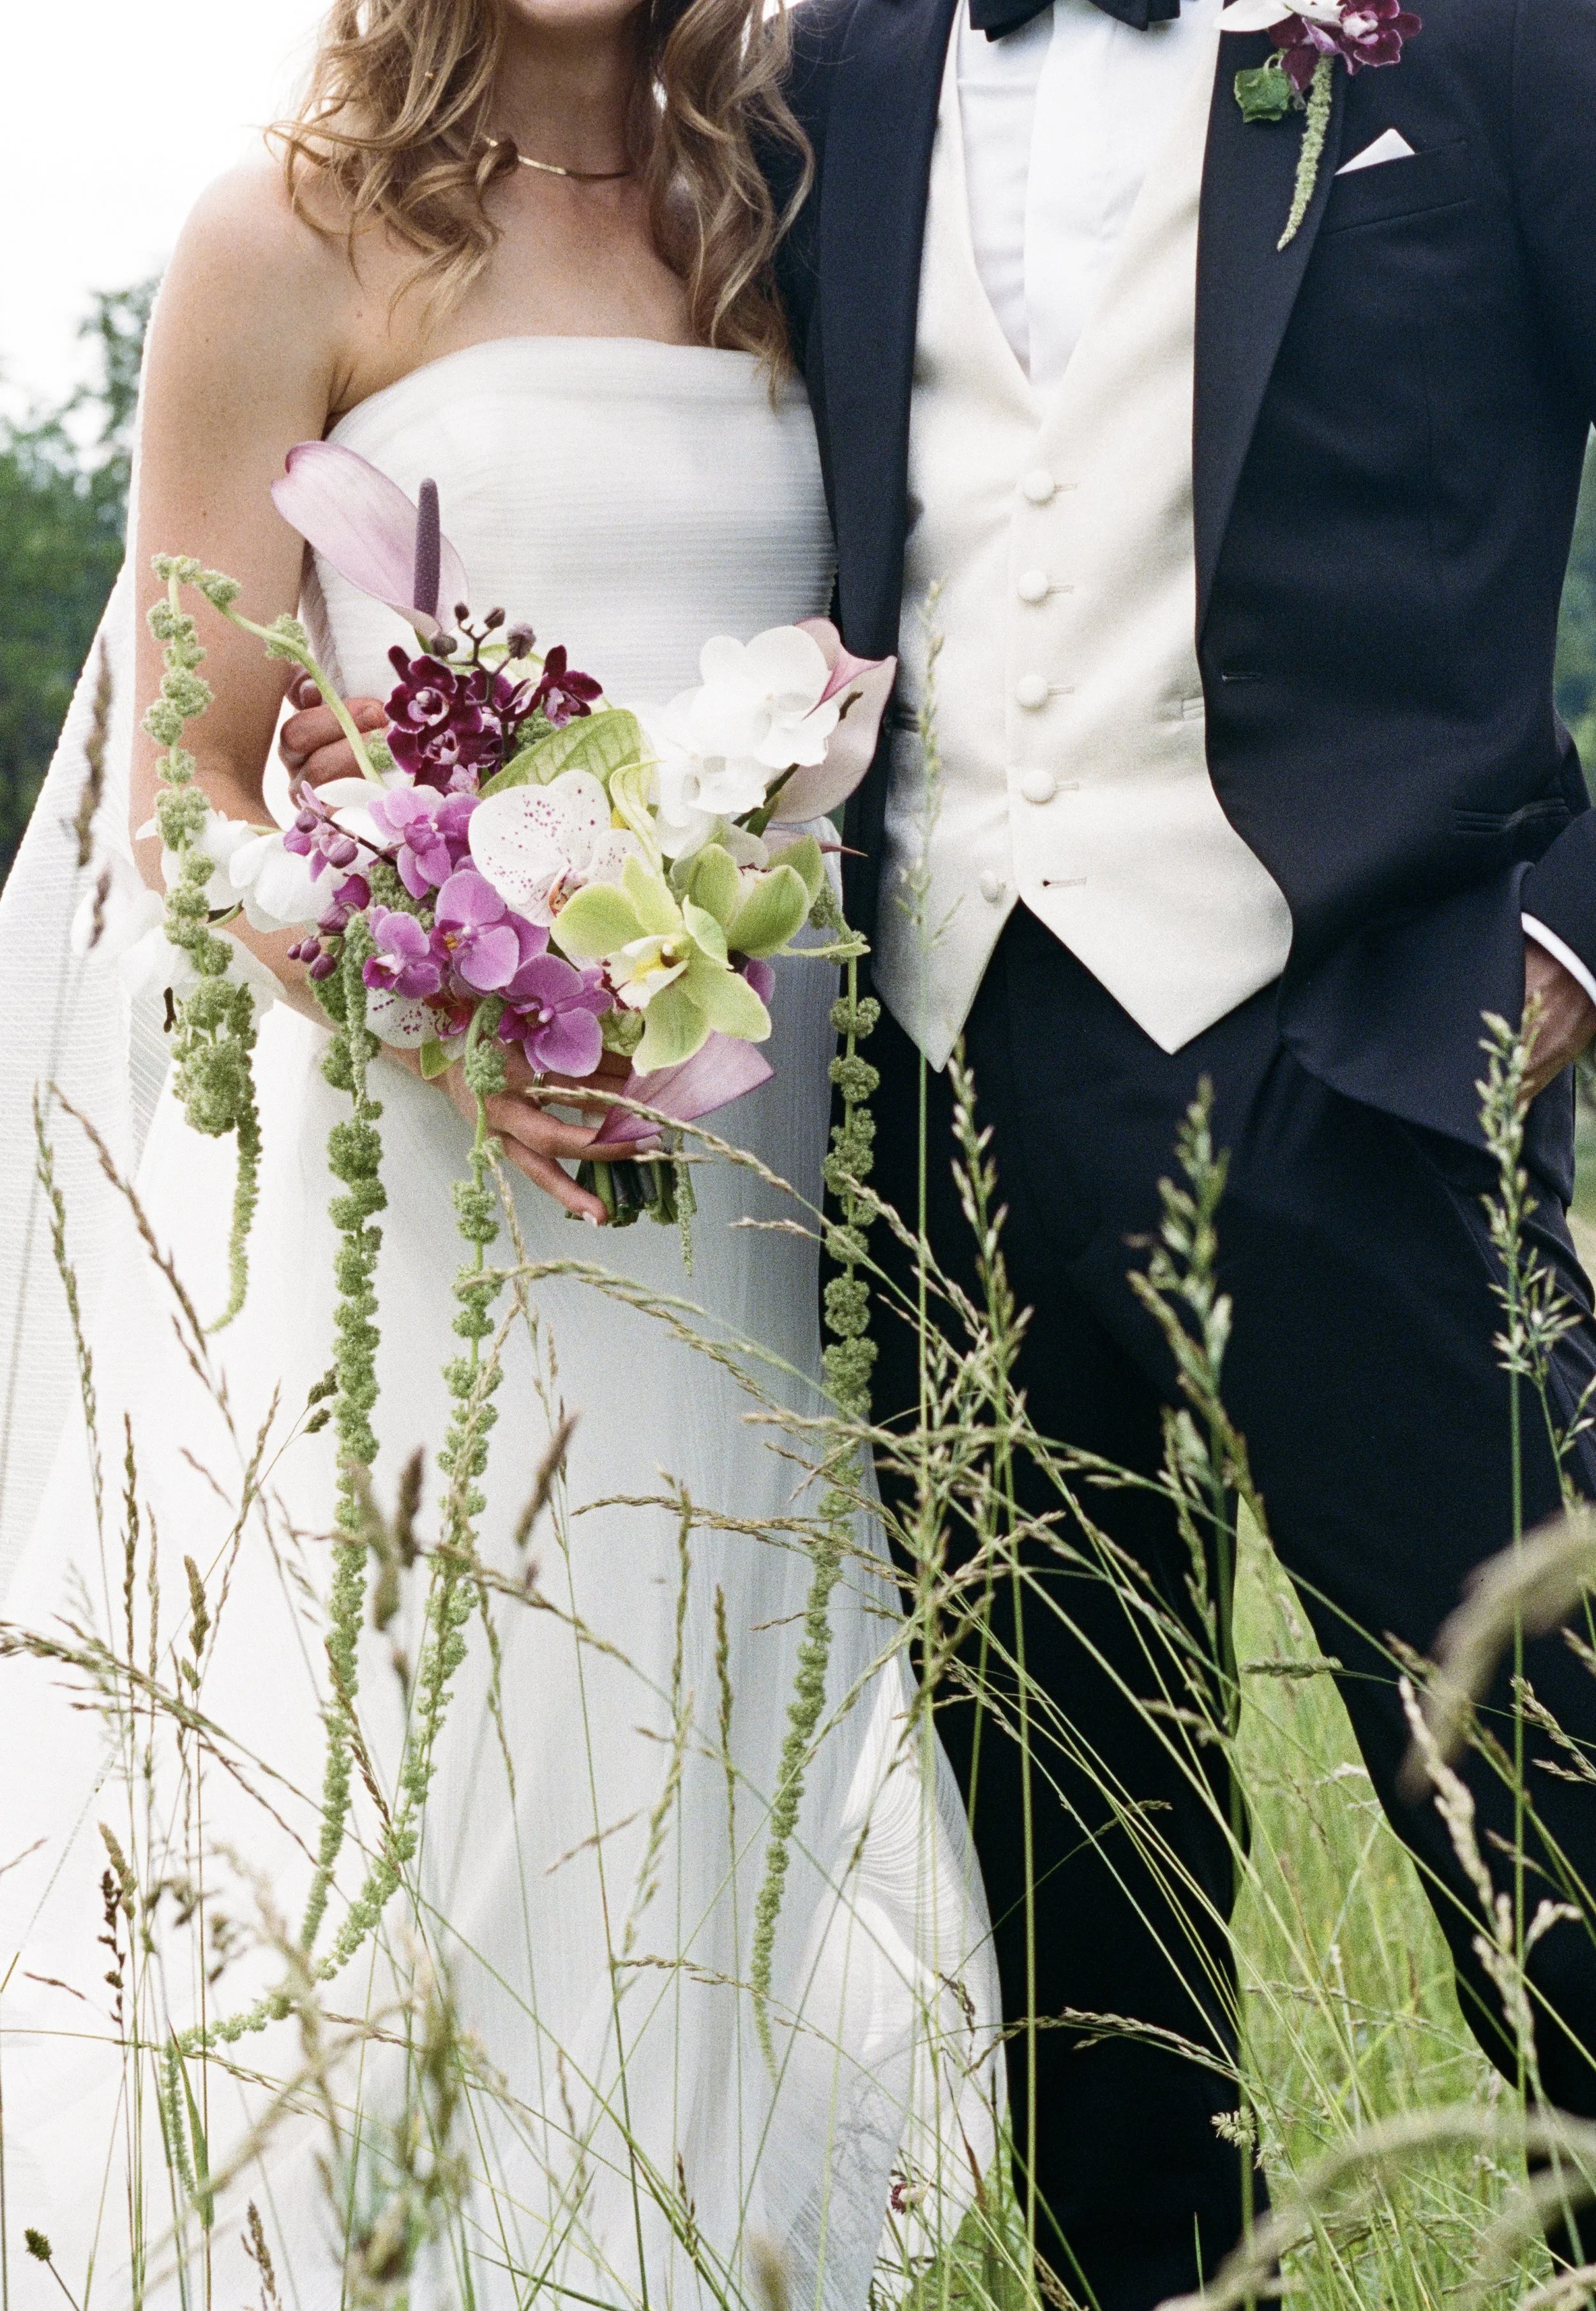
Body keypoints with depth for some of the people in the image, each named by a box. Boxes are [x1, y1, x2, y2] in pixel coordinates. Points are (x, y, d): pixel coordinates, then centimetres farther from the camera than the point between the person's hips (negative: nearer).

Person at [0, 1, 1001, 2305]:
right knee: (414, 1787, -4)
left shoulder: (769, 225, 13)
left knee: (702, 1806, 7)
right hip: (415, 1151, -4)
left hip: (746, 1150, 4)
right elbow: (192, 782, -3)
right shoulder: (297, 238, -1)